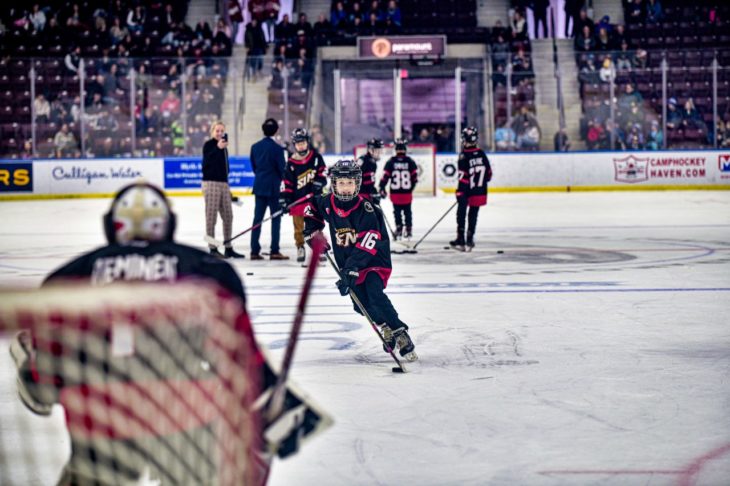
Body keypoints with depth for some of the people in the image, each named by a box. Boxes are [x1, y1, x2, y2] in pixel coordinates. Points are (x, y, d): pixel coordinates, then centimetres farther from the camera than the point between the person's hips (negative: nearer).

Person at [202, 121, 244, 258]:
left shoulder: (223, 147, 18)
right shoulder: (209, 145, -5)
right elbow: (206, 161, -24)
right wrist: (218, 148, -37)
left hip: (223, 184, 8)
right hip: (211, 183, -8)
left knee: (228, 216, 8)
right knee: (211, 216, -6)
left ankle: (228, 248, 15)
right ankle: (213, 249, -4)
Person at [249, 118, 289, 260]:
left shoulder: (255, 147, 5)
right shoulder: (277, 148, -12)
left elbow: (253, 166, 11)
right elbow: (282, 168, -9)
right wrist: (282, 179, 11)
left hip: (259, 185, 5)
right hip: (273, 186, -5)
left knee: (258, 217, 8)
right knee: (276, 218, 1)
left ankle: (254, 251, 7)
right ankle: (274, 251, -1)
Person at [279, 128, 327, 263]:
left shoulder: (316, 157, -2)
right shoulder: (291, 163, -4)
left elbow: (323, 171, 5)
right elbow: (287, 182, -4)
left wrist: (318, 182, -13)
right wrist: (284, 198, -11)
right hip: (297, 199, 0)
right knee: (299, 226, 4)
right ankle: (300, 248, 15)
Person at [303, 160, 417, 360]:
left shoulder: (366, 209, -23)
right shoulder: (327, 203, -6)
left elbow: (366, 245, -31)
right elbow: (312, 209, 20)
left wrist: (351, 269, -39)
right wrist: (313, 232, 8)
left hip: (374, 259, -6)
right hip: (348, 263, 6)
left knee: (375, 296, -24)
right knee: (361, 303, -4)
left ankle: (400, 335, -22)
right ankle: (387, 329, 16)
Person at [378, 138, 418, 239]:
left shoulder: (391, 161, -6)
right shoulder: (410, 161, -3)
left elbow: (385, 176, -6)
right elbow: (415, 177, 1)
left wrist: (382, 189, 4)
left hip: (395, 192, -1)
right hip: (407, 193, 1)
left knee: (397, 211, 10)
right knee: (407, 211, 12)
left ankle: (398, 228, 5)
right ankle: (408, 229, 13)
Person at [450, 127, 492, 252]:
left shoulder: (464, 156, -16)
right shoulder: (481, 154, 2)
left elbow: (463, 176, -19)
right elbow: (488, 172, 9)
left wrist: (459, 192, -14)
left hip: (467, 192, -5)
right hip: (480, 192, 5)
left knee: (461, 214, 3)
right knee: (473, 215, 12)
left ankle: (460, 240, 1)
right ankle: (470, 240, 13)